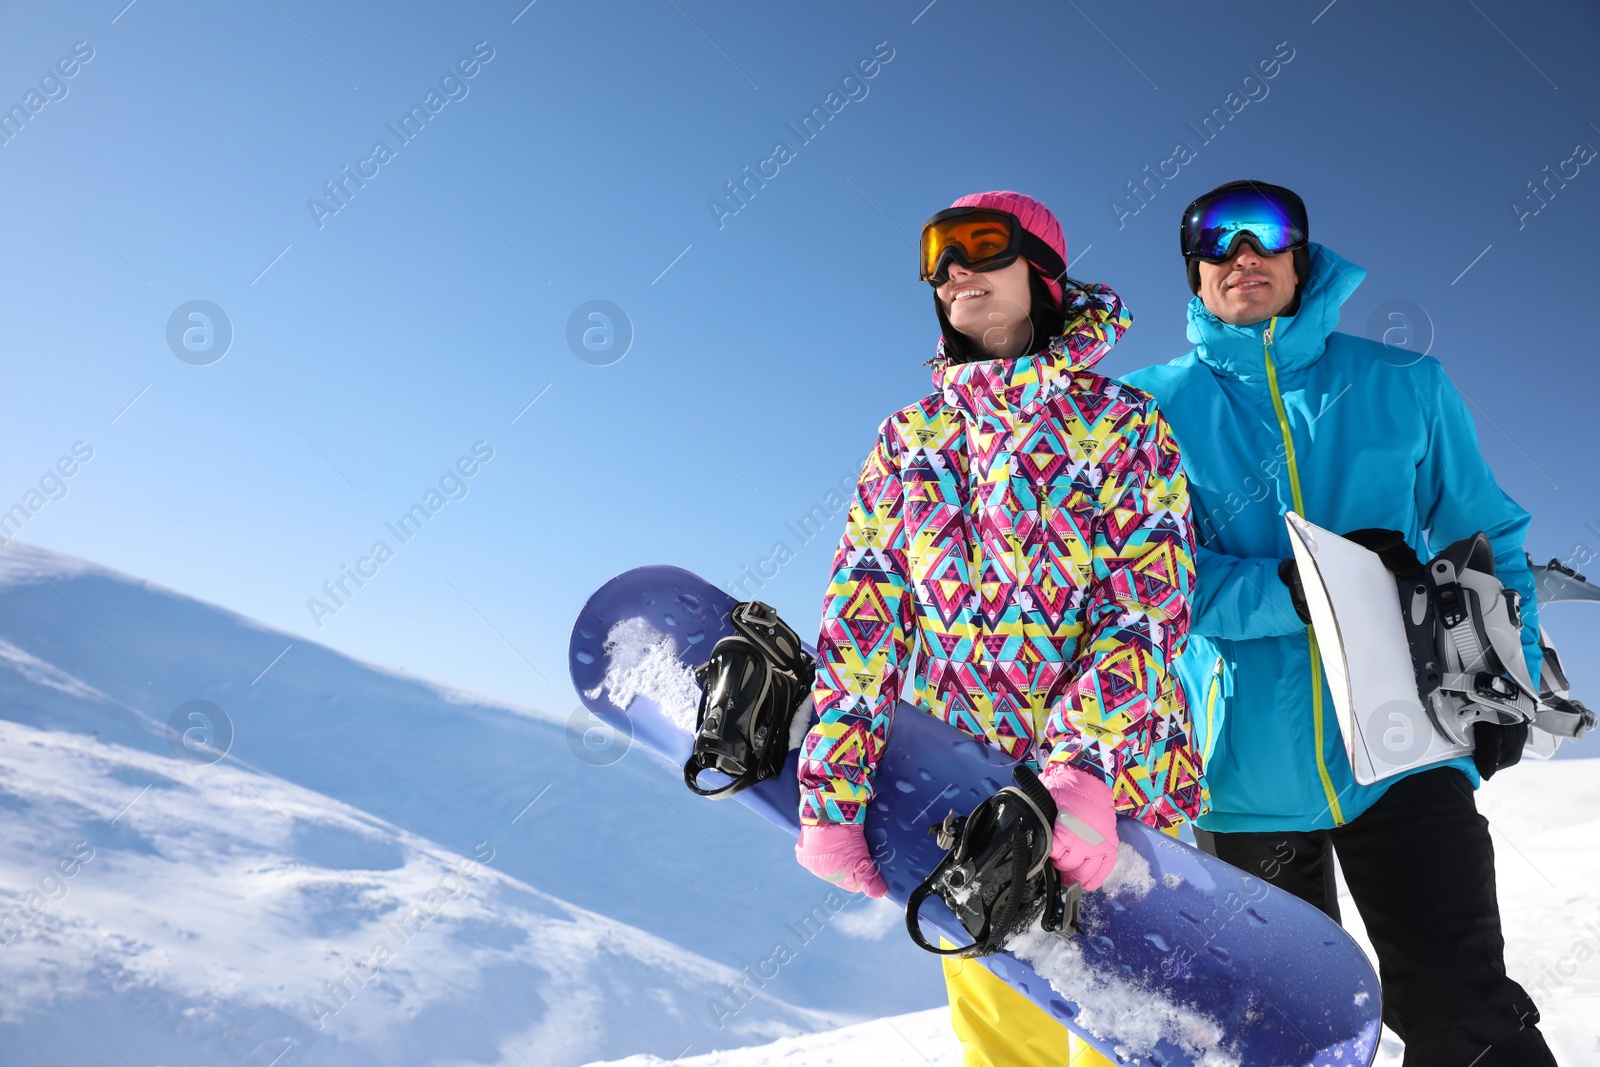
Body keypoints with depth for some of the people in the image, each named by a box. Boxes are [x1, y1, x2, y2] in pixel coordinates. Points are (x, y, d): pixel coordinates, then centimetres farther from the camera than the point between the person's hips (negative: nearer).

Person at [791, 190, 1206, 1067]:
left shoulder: (1120, 422, -1)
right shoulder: (910, 436, 8)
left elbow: (1150, 602, -12)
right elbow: (860, 612, 0)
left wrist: (1084, 769, -27)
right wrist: (829, 795, -10)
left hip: (1114, 786, -2)